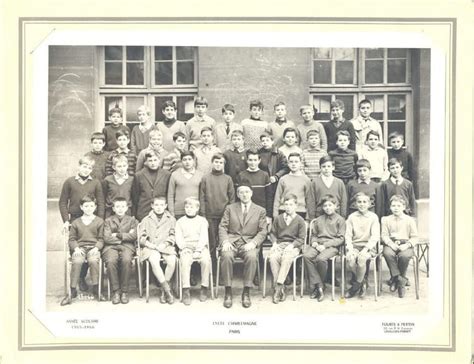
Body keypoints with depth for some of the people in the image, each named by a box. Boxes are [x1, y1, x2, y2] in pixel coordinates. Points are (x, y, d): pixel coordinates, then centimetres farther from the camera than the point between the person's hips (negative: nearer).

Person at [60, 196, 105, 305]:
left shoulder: (99, 221, 13)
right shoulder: (76, 222, 17)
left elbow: (101, 239, 9)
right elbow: (72, 239, 13)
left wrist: (96, 248, -10)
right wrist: (76, 248, -6)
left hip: (93, 248, -1)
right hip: (79, 248, 1)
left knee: (93, 260, -34)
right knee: (77, 262, -32)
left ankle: (96, 289, -23)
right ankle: (72, 291, -25)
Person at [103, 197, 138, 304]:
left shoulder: (132, 220, 17)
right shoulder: (108, 221, 17)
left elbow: (133, 236, 2)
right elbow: (107, 238, 2)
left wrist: (118, 235, -1)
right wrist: (125, 236, 0)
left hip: (127, 247, 0)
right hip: (111, 247, 0)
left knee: (126, 260, -34)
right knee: (111, 261, -33)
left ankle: (124, 291, -23)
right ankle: (115, 291, -21)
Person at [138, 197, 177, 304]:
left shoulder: (171, 219, 15)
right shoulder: (146, 220, 15)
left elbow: (173, 236, 10)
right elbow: (141, 238, 9)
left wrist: (164, 244, -9)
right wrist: (153, 246, -8)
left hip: (166, 247, 1)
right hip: (150, 247, 0)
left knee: (172, 261, -31)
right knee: (154, 261, -34)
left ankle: (163, 291, -16)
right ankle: (168, 291, -29)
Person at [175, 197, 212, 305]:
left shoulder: (202, 220, 12)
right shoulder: (180, 221, 15)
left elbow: (204, 237, 1)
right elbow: (178, 238, 7)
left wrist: (198, 251, -13)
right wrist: (184, 248, -12)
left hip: (201, 246, 0)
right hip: (186, 247, 0)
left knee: (206, 260, -31)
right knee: (185, 261, -32)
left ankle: (204, 288, -18)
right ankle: (186, 290, -30)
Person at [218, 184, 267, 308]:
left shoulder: (260, 211, 13)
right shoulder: (230, 208, 16)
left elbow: (263, 231, 6)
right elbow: (222, 227, 8)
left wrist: (253, 243, -13)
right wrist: (225, 241, -11)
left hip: (249, 243, 0)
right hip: (232, 241, 1)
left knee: (251, 256, -35)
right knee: (226, 256, -33)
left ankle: (246, 292, -24)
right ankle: (228, 292, -23)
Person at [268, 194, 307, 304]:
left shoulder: (300, 220, 4)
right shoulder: (278, 218, 13)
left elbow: (301, 238, 1)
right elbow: (273, 233, 18)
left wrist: (292, 245, -14)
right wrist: (274, 243, -2)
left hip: (293, 246, -2)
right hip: (279, 244, 3)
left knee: (286, 258, -36)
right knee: (272, 257, -31)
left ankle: (279, 286, -33)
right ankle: (281, 288, -27)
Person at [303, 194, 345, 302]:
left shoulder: (340, 220, 6)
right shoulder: (318, 220, 22)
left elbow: (340, 239, -2)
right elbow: (313, 234, 24)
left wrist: (325, 245, -12)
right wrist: (314, 242, 0)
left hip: (332, 246, -4)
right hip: (317, 245, 4)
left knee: (321, 258, -35)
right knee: (306, 255, -28)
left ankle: (317, 287, -15)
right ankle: (318, 286, -25)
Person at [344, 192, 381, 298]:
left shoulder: (373, 217, 4)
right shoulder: (351, 217, 10)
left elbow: (375, 236, -4)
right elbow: (348, 235, 4)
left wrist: (366, 249, -18)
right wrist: (350, 249, -13)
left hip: (369, 247, -2)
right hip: (354, 246, 2)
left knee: (362, 258, -34)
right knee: (350, 259, -30)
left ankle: (356, 285, -11)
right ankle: (362, 282, -4)